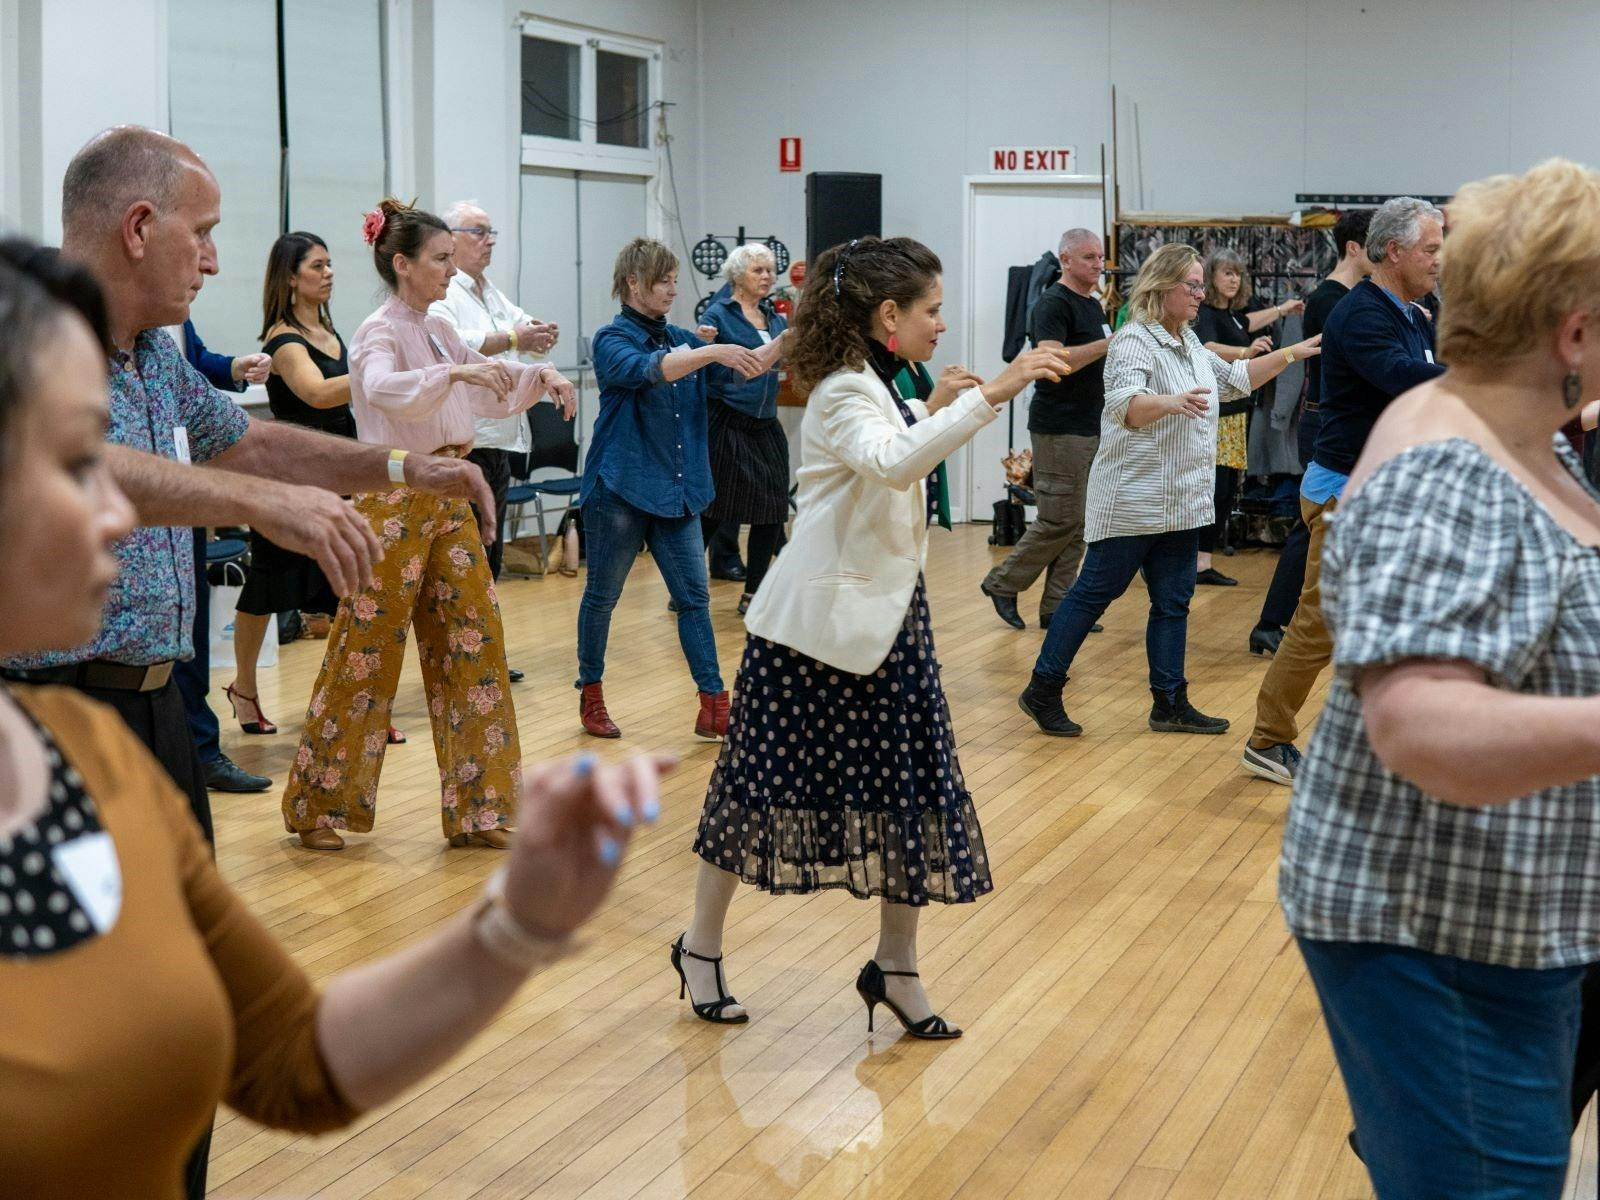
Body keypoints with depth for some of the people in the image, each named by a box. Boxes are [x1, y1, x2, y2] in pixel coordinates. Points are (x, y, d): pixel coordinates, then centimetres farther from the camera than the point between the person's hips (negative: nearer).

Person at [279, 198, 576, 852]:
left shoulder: (439, 330, 12)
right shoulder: (379, 332, -10)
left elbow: (490, 389, 23)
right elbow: (383, 390, -32)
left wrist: (538, 375, 6)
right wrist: (455, 372, -42)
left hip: (448, 498, 8)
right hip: (394, 501, -8)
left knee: (473, 643, 6)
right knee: (366, 653, -1)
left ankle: (475, 809, 14)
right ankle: (315, 807, 13)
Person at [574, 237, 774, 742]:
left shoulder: (681, 339, 10)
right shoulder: (612, 339, -8)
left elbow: (745, 367, 2)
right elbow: (647, 370, -29)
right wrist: (713, 352, -39)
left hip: (676, 491, 6)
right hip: (620, 489, -5)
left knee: (694, 597, 1)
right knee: (602, 596, 7)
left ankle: (714, 707, 1)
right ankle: (591, 696, 23)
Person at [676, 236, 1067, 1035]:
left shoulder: (888, 388, 11)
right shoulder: (844, 393, -17)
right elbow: (891, 462, -38)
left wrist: (933, 409, 9)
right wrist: (991, 394, -42)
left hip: (885, 615, 9)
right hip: (817, 618, -8)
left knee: (915, 788, 5)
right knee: (764, 782, 4)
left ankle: (895, 967, 17)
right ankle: (701, 947, 22)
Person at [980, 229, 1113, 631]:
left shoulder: (1093, 305, 17)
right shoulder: (1053, 304, -10)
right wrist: (1109, 344, -28)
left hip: (1091, 428, 9)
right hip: (1059, 429, -9)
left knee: (1078, 524, 7)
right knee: (1060, 520, -8)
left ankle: (1056, 608, 11)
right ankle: (1003, 584, 9)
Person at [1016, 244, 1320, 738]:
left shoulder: (1189, 343, 13)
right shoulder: (1135, 341, -14)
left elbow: (1235, 380, 27)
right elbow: (1125, 405, -30)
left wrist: (1291, 354, 20)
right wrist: (1173, 402, -48)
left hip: (1181, 502, 9)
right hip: (1132, 500, -9)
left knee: (1174, 602, 9)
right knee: (1095, 592, -2)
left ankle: (1170, 704, 16)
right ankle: (1042, 691, 7)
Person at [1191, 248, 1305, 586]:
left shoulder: (1231, 314, 14)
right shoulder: (1206, 314, -12)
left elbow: (1247, 324, 39)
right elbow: (1208, 349, -33)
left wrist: (1282, 309, 52)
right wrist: (1246, 351, -49)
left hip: (1235, 410, 9)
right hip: (1214, 413, -9)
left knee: (1228, 490, 7)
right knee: (1215, 488, -13)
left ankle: (1204, 563, 10)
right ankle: (1198, 563, -11)